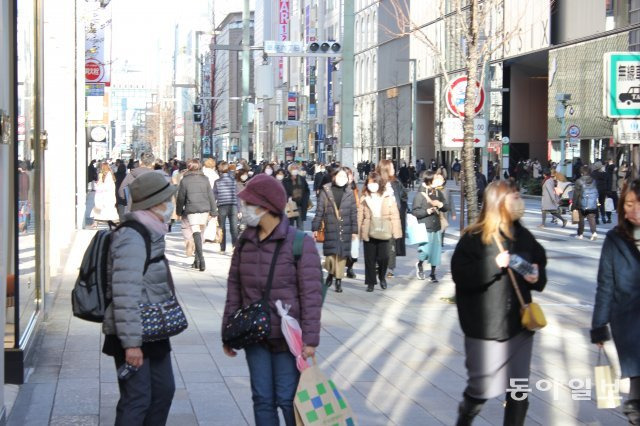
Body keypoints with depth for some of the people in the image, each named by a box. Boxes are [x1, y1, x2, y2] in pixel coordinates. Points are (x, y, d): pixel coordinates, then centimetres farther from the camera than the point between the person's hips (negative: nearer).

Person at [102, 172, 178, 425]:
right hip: (134, 336, -10)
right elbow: (125, 294, -26)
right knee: (137, 399, -6)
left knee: (163, 390, 17)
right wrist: (131, 342, -28)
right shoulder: (132, 238, -21)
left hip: (153, 331, 10)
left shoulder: (150, 234, 12)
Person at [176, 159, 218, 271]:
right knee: (200, 233, 13)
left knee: (196, 233, -9)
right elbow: (211, 196, 7)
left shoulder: (184, 180, -2)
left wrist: (179, 211, 17)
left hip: (191, 209, -3)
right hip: (204, 209, 3)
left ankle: (201, 258, -25)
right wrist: (213, 211, 11)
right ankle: (197, 260, 19)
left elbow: (181, 198, 3)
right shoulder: (205, 179, 7)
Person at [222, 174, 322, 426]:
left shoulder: (299, 242, -12)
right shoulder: (245, 242, 5)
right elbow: (234, 288, 10)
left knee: (288, 399, -1)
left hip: (287, 337, -5)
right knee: (262, 400, 9)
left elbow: (311, 294, -13)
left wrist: (309, 339, -16)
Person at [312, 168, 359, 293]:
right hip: (330, 230, -2)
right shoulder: (326, 191, -1)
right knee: (330, 254, -6)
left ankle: (338, 280, 17)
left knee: (342, 255, 4)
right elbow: (319, 211, 1)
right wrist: (315, 228, -1)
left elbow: (354, 213, 7)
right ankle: (331, 273, 23)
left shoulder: (349, 193, 5)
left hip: (345, 230, 2)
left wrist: (354, 230, 3)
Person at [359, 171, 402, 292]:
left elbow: (394, 215, 1)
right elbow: (360, 216, 4)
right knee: (370, 259, 5)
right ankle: (371, 282, 15)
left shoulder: (388, 197, 2)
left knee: (383, 257, -6)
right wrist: (358, 232, -1)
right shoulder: (364, 198, 4)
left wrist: (396, 232, -3)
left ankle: (382, 277, 20)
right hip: (368, 233, 1)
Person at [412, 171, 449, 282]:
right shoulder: (420, 195, -10)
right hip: (424, 228, -5)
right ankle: (420, 264, 23)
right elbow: (414, 212, -12)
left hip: (436, 227, 5)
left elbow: (446, 208, 10)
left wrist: (440, 204, -11)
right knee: (425, 250, -10)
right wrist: (427, 211, -23)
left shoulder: (438, 193, 5)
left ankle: (433, 273, 23)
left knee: (436, 250, 7)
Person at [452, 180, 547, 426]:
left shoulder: (523, 236, 6)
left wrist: (537, 277, -3)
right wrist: (494, 264, -24)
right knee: (481, 389, 3)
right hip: (486, 329, -5)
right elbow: (460, 275, -18)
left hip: (519, 324, 5)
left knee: (519, 392, 9)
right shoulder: (474, 238, -10)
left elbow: (540, 264, 19)